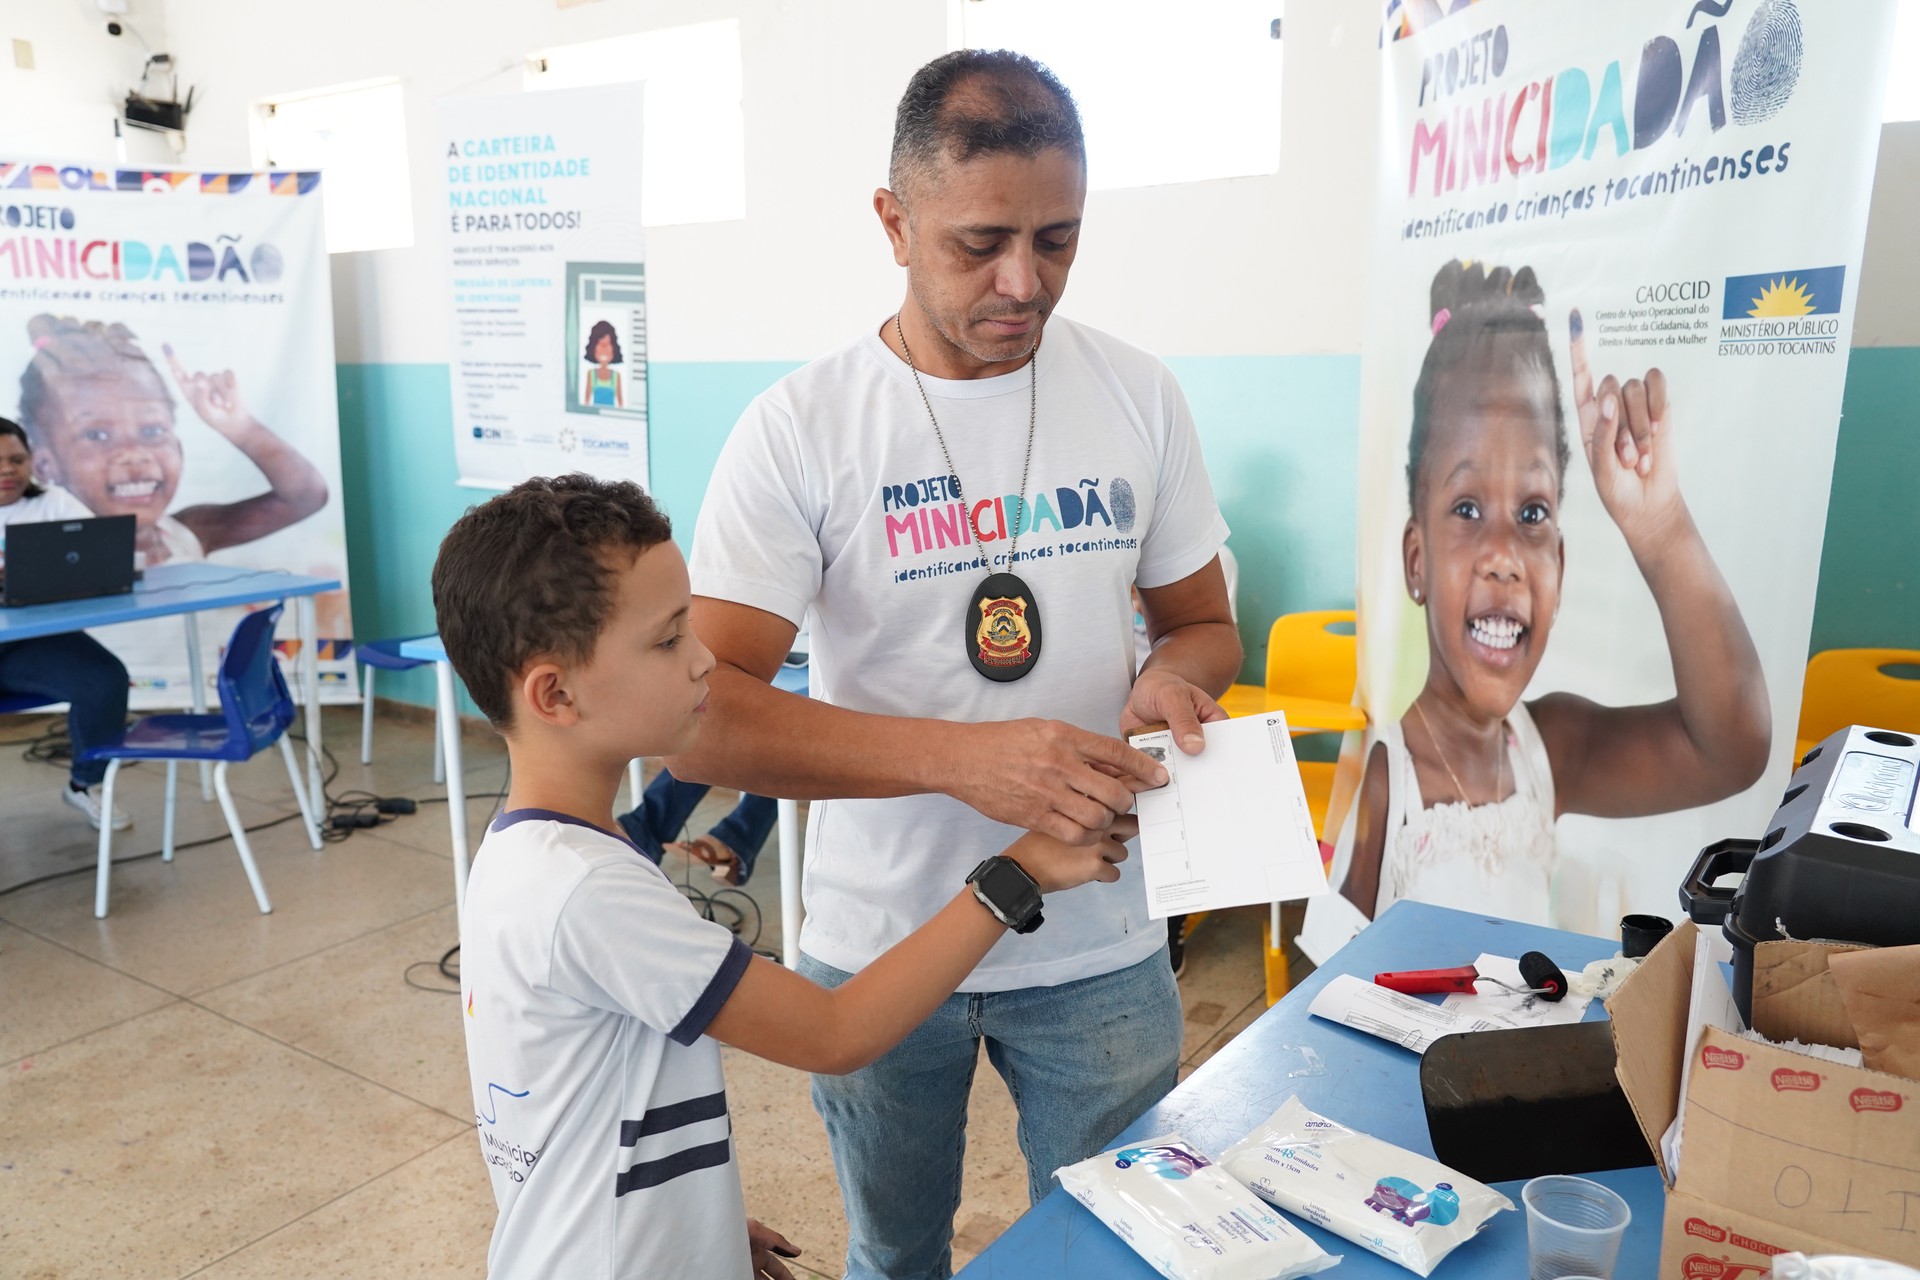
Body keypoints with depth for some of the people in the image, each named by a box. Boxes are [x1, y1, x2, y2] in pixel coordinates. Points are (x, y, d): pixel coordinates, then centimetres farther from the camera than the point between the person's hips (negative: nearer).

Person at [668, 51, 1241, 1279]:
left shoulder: (1140, 394, -4)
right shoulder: (801, 427, -14)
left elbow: (1203, 623, 7)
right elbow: (700, 717, -22)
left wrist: (1172, 681, -17)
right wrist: (961, 755, -34)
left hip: (1102, 946, 2)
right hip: (881, 943, -1)